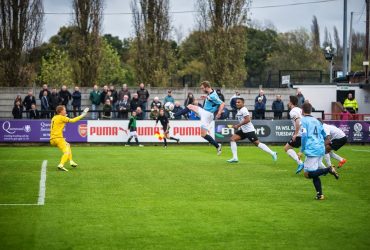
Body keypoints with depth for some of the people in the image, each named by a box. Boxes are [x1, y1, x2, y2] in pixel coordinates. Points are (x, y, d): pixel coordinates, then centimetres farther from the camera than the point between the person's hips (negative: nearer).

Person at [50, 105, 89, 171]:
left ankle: (71, 161, 29)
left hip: (52, 139, 9)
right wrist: (82, 115, -2)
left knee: (67, 145, 29)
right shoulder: (61, 118, -7)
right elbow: (72, 120, -9)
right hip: (58, 138, -9)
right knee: (67, 152, -15)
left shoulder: (54, 118, 17)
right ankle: (61, 165, -32)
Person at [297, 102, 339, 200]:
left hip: (311, 150, -8)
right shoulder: (316, 121, 16)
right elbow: (324, 135, 22)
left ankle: (329, 169, -19)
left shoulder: (303, 120, -4)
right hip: (321, 149, 8)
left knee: (308, 174, -6)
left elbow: (304, 135, -14)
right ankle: (319, 194, 6)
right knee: (314, 172, 14)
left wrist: (302, 150, -8)